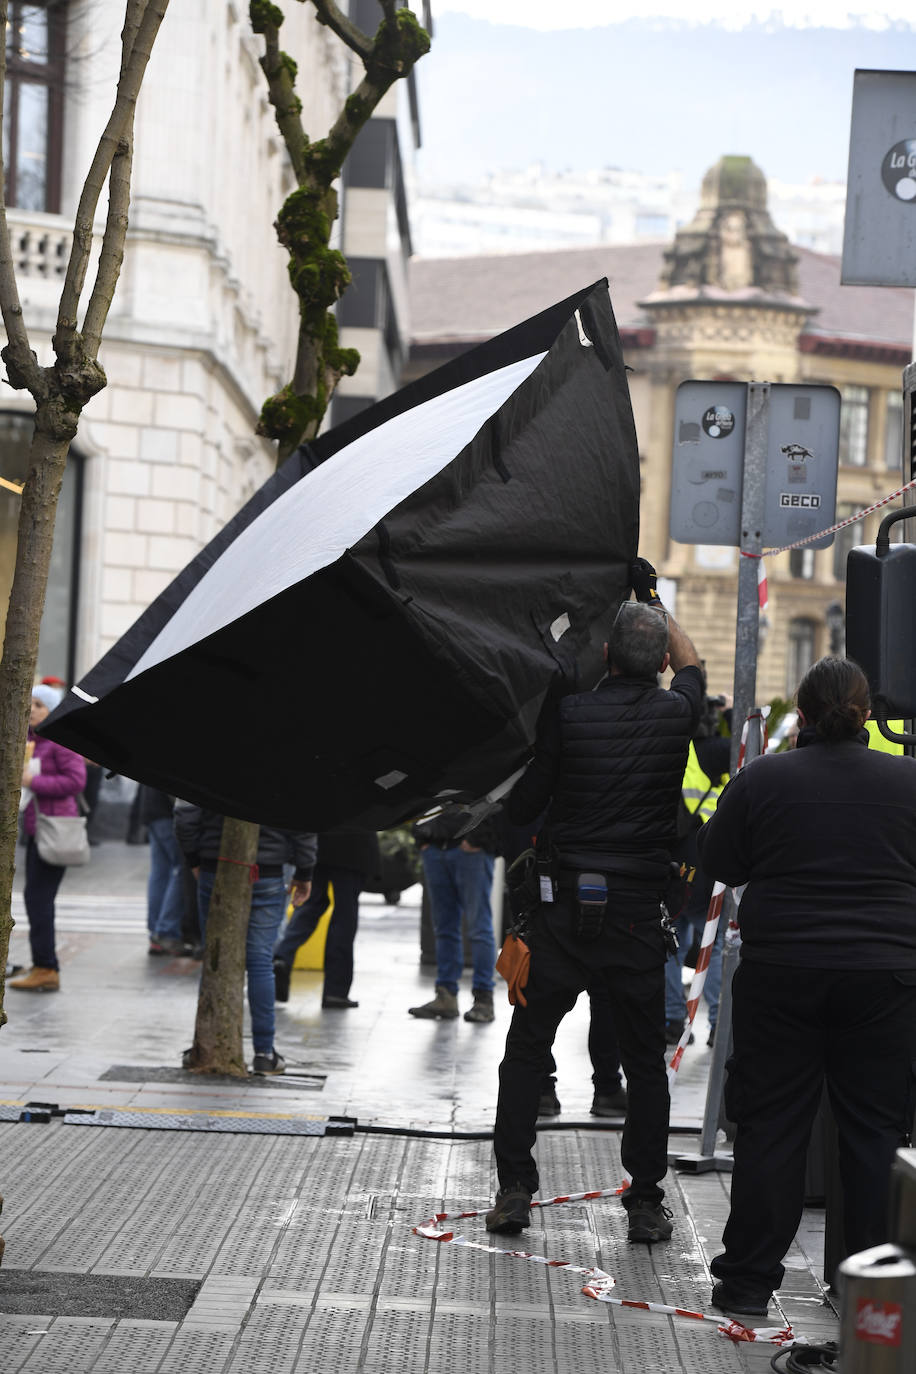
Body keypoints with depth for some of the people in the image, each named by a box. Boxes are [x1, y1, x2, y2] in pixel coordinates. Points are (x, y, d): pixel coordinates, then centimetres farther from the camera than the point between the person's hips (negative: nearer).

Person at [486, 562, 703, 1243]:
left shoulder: (568, 713, -6)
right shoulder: (675, 715, -2)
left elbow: (523, 804, -1)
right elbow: (692, 667, 22)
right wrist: (654, 596, 29)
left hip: (565, 905, -1)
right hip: (638, 908, 1)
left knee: (527, 1048, 9)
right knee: (646, 1059, 9)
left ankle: (514, 1188, 6)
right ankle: (646, 1201, 9)